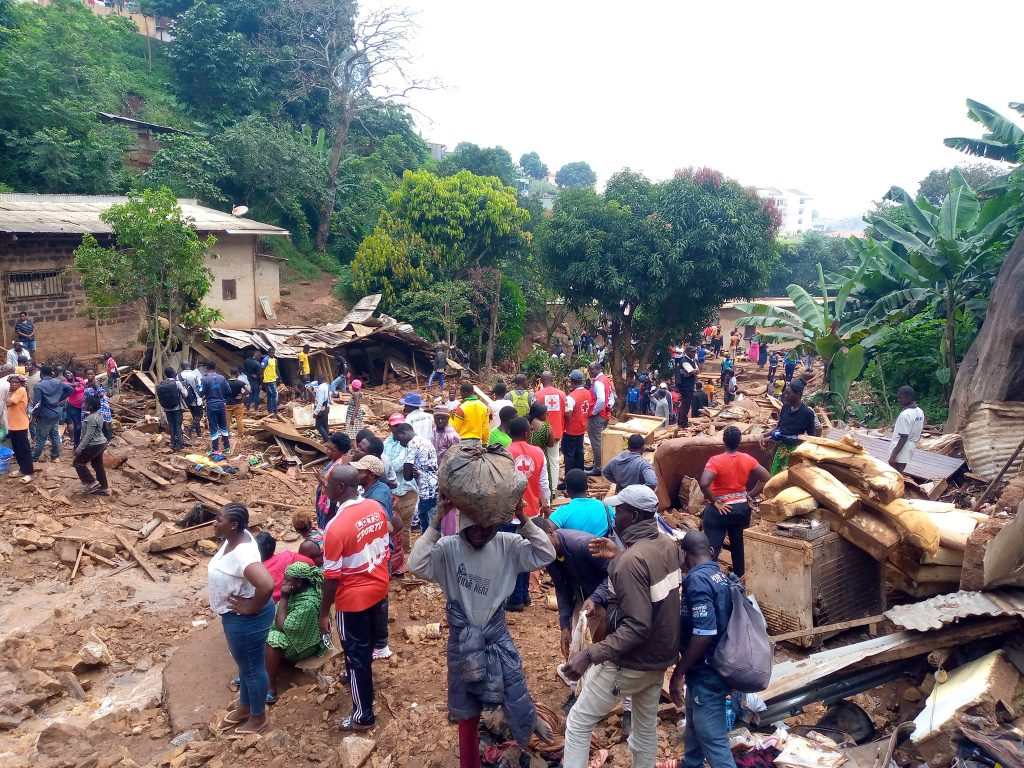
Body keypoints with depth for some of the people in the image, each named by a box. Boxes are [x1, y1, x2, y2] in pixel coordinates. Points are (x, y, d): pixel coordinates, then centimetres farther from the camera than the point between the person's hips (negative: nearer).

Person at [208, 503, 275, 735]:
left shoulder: (242, 555, -34)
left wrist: (252, 608, -28)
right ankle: (244, 708, 48)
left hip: (246, 619, -9)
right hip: (236, 616, 9)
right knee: (244, 664, 27)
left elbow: (267, 585, -45)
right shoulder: (235, 538, -4)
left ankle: (258, 718, 34)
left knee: (252, 667, 12)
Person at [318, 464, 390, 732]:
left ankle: (363, 716, 24)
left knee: (356, 655, 10)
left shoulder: (336, 527, -29)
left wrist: (324, 612, -8)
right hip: (379, 589, 7)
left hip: (353, 599, -7)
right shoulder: (376, 508, -8)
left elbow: (332, 577, -21)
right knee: (366, 644, 29)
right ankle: (360, 678, 54)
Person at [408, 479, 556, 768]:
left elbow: (546, 555, -19)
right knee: (467, 711, 16)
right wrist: (435, 524, -36)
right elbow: (416, 565, -32)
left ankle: (529, 719, 50)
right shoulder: (447, 547, -18)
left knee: (515, 689, 12)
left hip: (497, 633, 1)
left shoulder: (506, 544, -12)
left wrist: (523, 520, -29)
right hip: (462, 638, -1)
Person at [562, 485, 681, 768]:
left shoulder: (631, 560, -28)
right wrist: (619, 556, 10)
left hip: (632, 662, -8)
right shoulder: (669, 544, -4)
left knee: (579, 721, 7)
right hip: (661, 655, 8)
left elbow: (637, 626, -30)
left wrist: (590, 655, -32)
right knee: (647, 725, 22)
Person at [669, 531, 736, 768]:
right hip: (717, 666, 10)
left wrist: (678, 673, -18)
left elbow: (704, 634, -28)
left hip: (706, 673, -10)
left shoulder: (697, 580, -23)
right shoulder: (722, 577, 4)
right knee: (695, 722, 29)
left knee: (714, 740, -1)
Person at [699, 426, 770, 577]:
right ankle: (738, 575, 40)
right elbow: (766, 478, 1)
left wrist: (714, 501, -18)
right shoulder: (747, 459, -5)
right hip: (742, 508, 5)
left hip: (721, 510, -5)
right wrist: (750, 495, 4)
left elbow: (704, 484, -32)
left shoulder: (716, 461, -20)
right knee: (737, 542, 26)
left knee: (713, 547, 1)